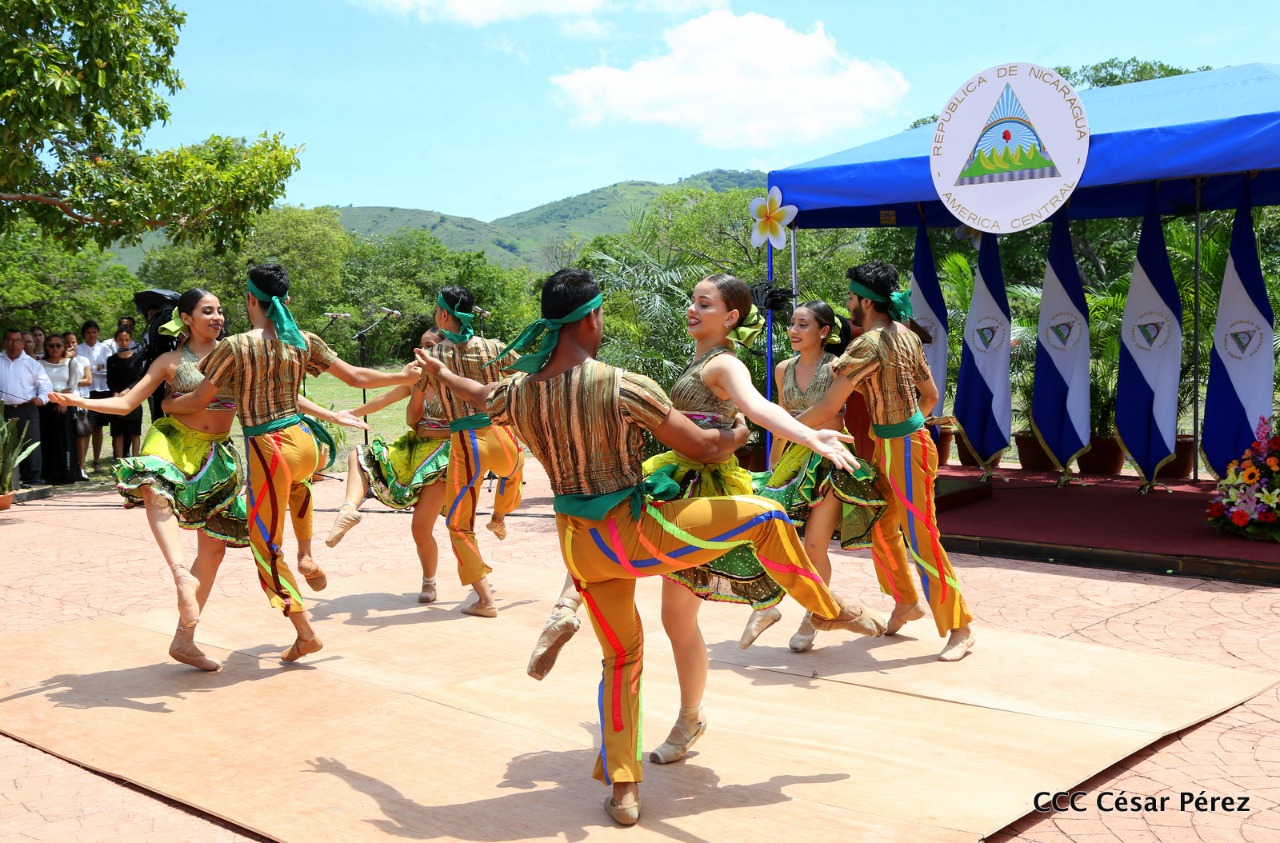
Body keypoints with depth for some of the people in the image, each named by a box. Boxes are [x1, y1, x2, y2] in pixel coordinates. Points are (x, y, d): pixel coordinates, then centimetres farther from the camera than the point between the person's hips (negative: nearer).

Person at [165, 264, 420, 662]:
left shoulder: (235, 347, -9)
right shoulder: (304, 341, 3)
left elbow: (199, 400, -1)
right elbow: (356, 377, 8)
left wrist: (163, 404, 20)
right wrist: (403, 377, 24)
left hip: (268, 451, -5)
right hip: (306, 443, 5)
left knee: (266, 546, 8)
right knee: (297, 478, 43)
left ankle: (305, 634, 9)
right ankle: (307, 557, 31)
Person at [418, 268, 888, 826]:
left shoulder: (517, 393, -2)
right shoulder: (625, 388, -19)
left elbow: (481, 397, 24)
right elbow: (706, 449, -12)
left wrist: (440, 372, 46)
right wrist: (742, 429, 11)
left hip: (580, 545, 6)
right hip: (637, 533, -6)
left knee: (621, 656, 22)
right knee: (764, 516, 7)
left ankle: (622, 789, 24)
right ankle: (826, 610, 25)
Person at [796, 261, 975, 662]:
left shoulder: (868, 344, -21)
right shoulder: (906, 335, 6)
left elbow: (828, 407, -19)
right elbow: (931, 395, 14)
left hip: (905, 449, -9)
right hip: (888, 447, 9)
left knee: (921, 539, -3)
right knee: (882, 529, 18)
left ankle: (959, 628, 7)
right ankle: (906, 602, 33)